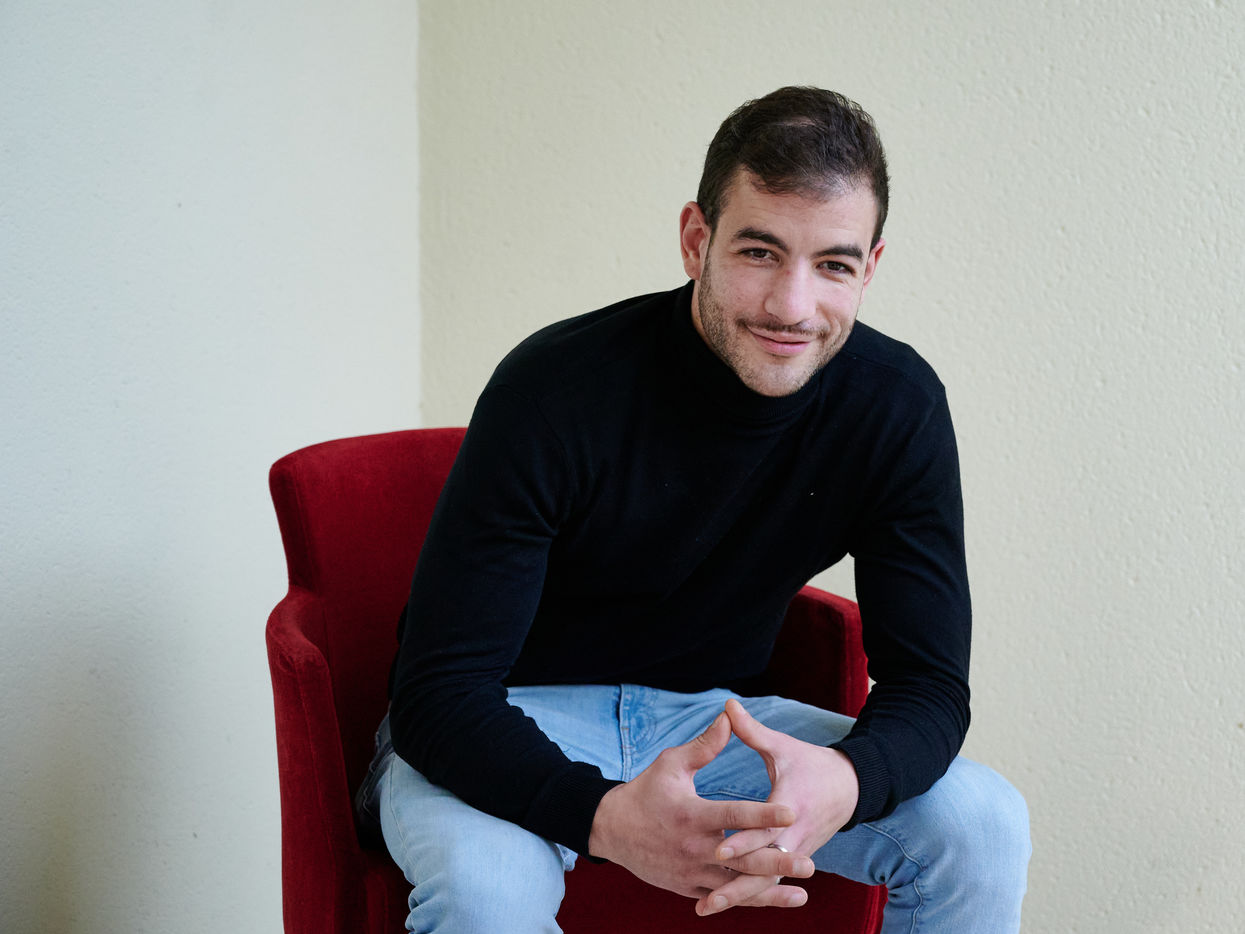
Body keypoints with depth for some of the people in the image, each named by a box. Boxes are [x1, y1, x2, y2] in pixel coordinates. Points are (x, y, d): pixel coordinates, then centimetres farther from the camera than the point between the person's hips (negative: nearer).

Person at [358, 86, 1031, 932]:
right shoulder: (559, 388, -25)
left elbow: (929, 682, -12)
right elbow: (441, 690, -26)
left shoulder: (897, 407, -13)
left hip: (710, 716, 4)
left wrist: (843, 781, -38)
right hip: (512, 727, -3)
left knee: (983, 822, -16)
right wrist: (606, 816, -47)